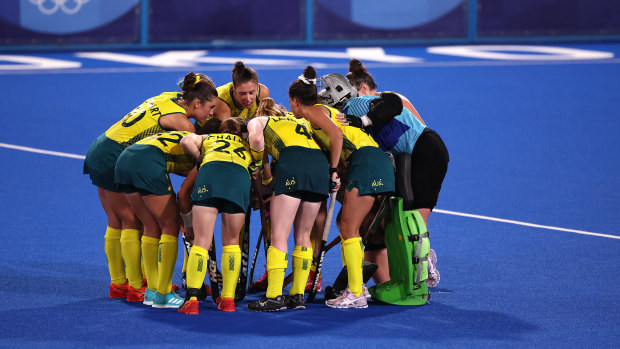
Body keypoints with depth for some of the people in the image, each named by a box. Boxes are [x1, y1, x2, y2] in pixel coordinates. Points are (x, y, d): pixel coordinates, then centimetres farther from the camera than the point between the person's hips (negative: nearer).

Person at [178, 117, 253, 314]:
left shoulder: (207, 138, 35)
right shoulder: (247, 145, 39)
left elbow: (187, 141, 17)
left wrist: (201, 159, 29)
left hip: (210, 172, -1)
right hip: (240, 178, 1)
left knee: (201, 241, -3)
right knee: (231, 243, 16)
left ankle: (192, 299, -14)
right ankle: (228, 299, 10)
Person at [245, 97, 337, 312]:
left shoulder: (256, 121, 24)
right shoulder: (298, 120, 39)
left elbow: (256, 139, 1)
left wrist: (259, 163, 17)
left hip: (292, 164, -5)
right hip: (320, 162, 5)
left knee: (279, 236, -3)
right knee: (302, 236, 13)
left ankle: (274, 297, -9)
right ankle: (298, 296, 11)